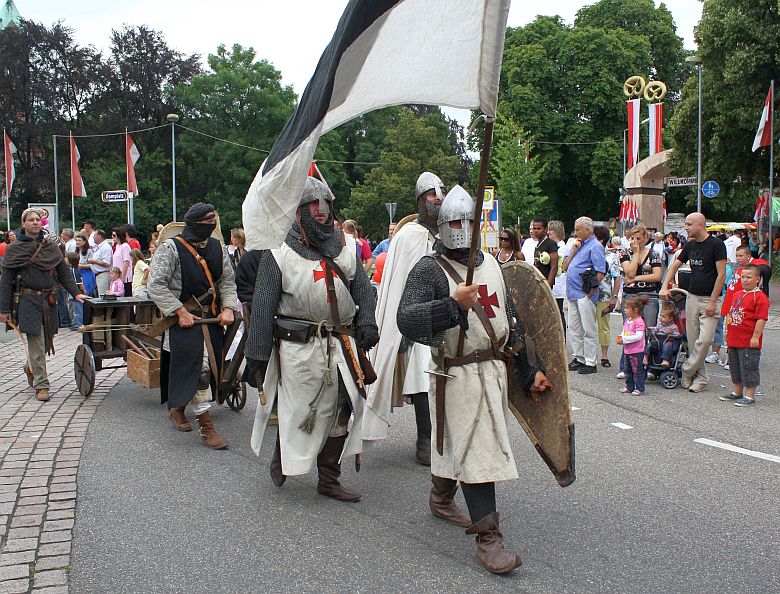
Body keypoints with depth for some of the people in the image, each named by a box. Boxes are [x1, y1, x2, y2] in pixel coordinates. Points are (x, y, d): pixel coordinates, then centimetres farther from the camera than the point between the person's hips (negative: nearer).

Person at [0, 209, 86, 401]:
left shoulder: (51, 246, 10)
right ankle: (41, 385, -2)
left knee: (47, 340, 10)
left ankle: (31, 367, 39)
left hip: (48, 299, 4)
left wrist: (75, 293, 3)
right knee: (36, 342, -8)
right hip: (27, 300, -4)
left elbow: (63, 271, 13)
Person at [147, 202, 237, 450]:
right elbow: (155, 285, -13)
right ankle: (207, 427, -5)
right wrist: (181, 312, -18)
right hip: (184, 318, -6)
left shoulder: (216, 247, 9)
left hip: (211, 317, 6)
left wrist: (228, 308, -4)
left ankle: (177, 408, 36)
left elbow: (227, 280, 12)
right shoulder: (170, 248, -9)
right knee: (197, 370, -11)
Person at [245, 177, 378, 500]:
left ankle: (329, 479, 25)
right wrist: (256, 356, -6)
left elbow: (363, 288, 14)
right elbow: (262, 307, -4)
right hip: (298, 346, -4)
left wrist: (366, 321, -5)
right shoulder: (279, 252, -3)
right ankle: (281, 460, 31)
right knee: (297, 409, -1)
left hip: (341, 345, 5)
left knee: (339, 410, 8)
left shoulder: (346, 245, 10)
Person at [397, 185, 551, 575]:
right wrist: (453, 304, -36)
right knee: (476, 450, -7)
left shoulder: (491, 264, 11)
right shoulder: (429, 270, -11)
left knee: (460, 443, 18)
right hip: (459, 374, -7)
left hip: (496, 369, 7)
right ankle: (488, 539, 0)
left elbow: (509, 322, 17)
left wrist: (528, 371, 15)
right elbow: (406, 320, -25)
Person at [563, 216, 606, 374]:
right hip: (572, 293, 9)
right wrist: (574, 250, 4)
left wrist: (591, 290, -16)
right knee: (574, 329, 13)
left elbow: (600, 272, -14)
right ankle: (579, 358, 23)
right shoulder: (578, 245, 19)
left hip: (585, 294, -9)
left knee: (589, 330, -3)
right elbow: (565, 267, 14)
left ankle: (590, 363, 2)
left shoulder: (595, 246, -7)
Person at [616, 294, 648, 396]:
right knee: (628, 370, 17)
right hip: (627, 351, 9)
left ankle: (639, 388, 8)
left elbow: (638, 336, -26)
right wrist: (620, 337, -5)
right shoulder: (627, 321, 9)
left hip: (636, 352, -9)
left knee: (637, 370, 0)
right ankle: (629, 386, 28)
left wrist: (624, 339, -23)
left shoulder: (639, 322, -18)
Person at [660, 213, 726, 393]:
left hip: (710, 299, -6)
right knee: (692, 340, 4)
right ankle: (700, 376, 13)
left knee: (705, 339, -14)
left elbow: (721, 275, -12)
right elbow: (674, 265, 19)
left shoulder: (716, 245, -9)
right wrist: (665, 287, 4)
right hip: (692, 297, 6)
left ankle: (687, 372, -1)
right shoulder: (690, 245, 10)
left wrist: (712, 302, -15)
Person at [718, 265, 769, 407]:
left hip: (749, 343, -9)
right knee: (735, 367, 18)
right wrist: (728, 331, 21)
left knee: (748, 368, -2)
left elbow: (761, 319, -17)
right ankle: (736, 392, 31)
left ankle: (749, 396, 6)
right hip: (734, 340, 9)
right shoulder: (737, 295, 13)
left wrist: (756, 337, -20)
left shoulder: (760, 297, -12)